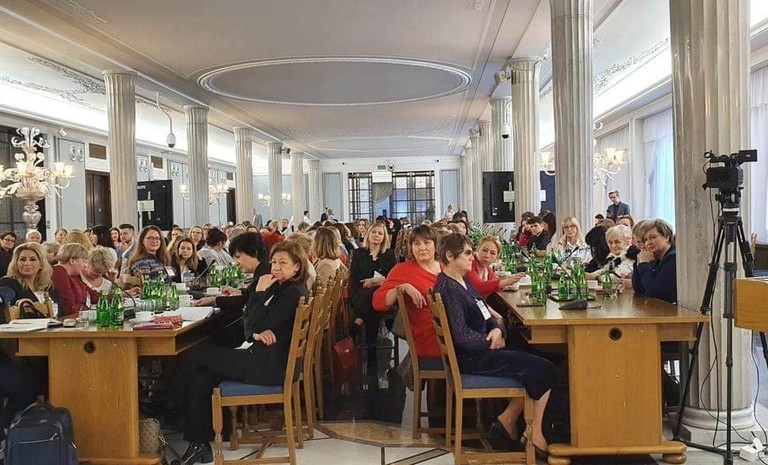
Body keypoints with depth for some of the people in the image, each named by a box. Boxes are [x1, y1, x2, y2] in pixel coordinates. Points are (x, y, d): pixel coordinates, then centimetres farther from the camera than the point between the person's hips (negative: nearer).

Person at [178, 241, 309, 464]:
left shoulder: (293, 293, -16)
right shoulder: (282, 287, 13)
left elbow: (258, 325, -20)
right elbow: (249, 325, 11)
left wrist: (260, 291, -13)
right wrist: (257, 334, -11)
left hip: (270, 367, -9)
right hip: (269, 359, 9)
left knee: (196, 356, 1)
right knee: (203, 369, 6)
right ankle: (199, 442, 6)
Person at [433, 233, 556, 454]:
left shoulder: (464, 281, 11)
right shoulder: (447, 288, -19)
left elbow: (486, 315, 14)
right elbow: (462, 336, -23)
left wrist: (497, 329, -8)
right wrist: (491, 342, -8)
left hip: (482, 349, 9)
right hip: (471, 358, -9)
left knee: (535, 366, 3)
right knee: (542, 369, -6)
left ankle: (508, 419, 7)